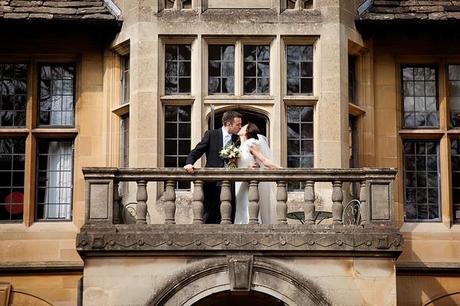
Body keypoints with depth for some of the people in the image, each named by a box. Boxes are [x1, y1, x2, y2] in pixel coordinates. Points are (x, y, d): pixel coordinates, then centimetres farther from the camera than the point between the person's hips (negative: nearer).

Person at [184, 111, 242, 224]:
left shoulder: (236, 139, 10)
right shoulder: (211, 134, -1)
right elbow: (196, 152, 0)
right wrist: (189, 164, -18)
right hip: (212, 183, -3)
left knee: (230, 215, 1)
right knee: (210, 216, 0)